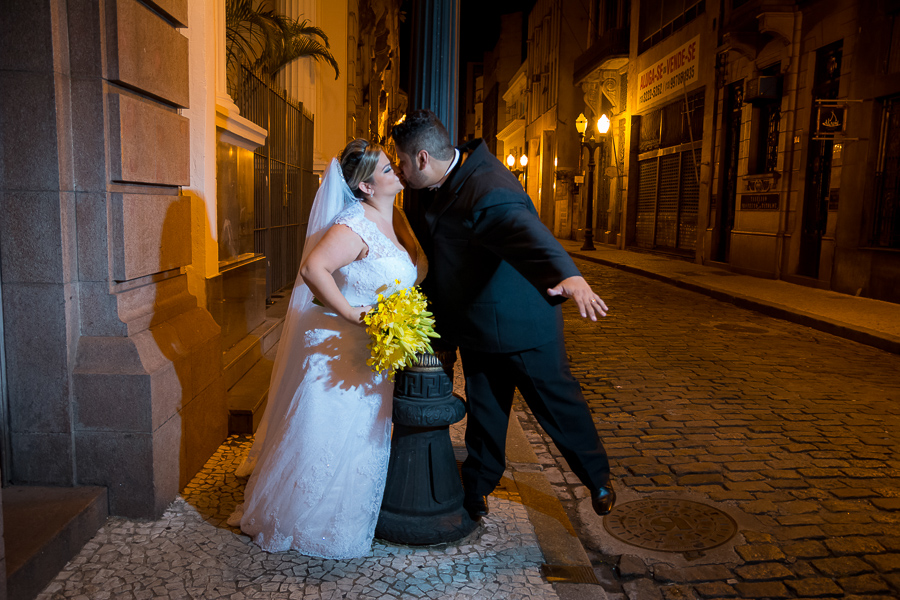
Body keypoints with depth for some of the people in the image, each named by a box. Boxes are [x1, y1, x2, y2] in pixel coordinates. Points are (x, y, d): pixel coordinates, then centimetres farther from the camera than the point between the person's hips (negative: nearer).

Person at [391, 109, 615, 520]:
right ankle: (476, 489, 37)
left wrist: (569, 276, -68)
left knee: (557, 401, 11)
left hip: (520, 323, -8)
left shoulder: (488, 189, -31)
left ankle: (597, 476, 35)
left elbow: (527, 231, -51)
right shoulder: (450, 177, 0)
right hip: (477, 326, 8)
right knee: (484, 411, 20)